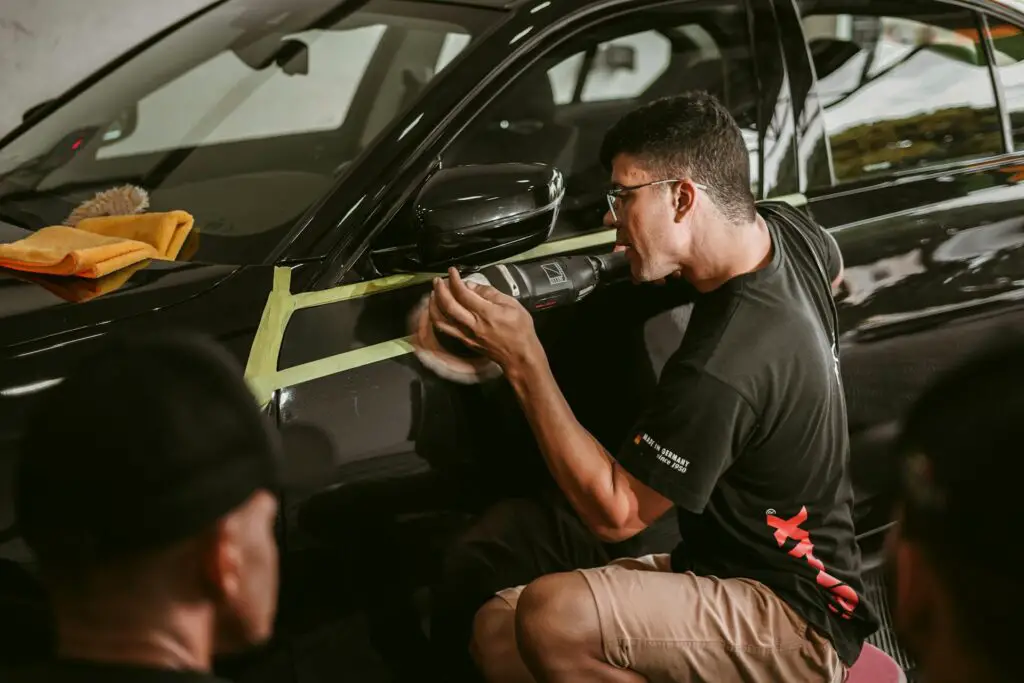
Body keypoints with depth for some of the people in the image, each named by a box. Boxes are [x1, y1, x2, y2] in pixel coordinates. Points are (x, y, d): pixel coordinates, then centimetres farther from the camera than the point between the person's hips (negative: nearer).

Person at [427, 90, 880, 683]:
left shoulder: (719, 368, -29)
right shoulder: (787, 231, -1)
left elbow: (615, 513, -21)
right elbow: (833, 268, 26)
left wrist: (523, 360, -23)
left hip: (801, 625, -9)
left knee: (555, 618, -33)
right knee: (498, 631, -5)